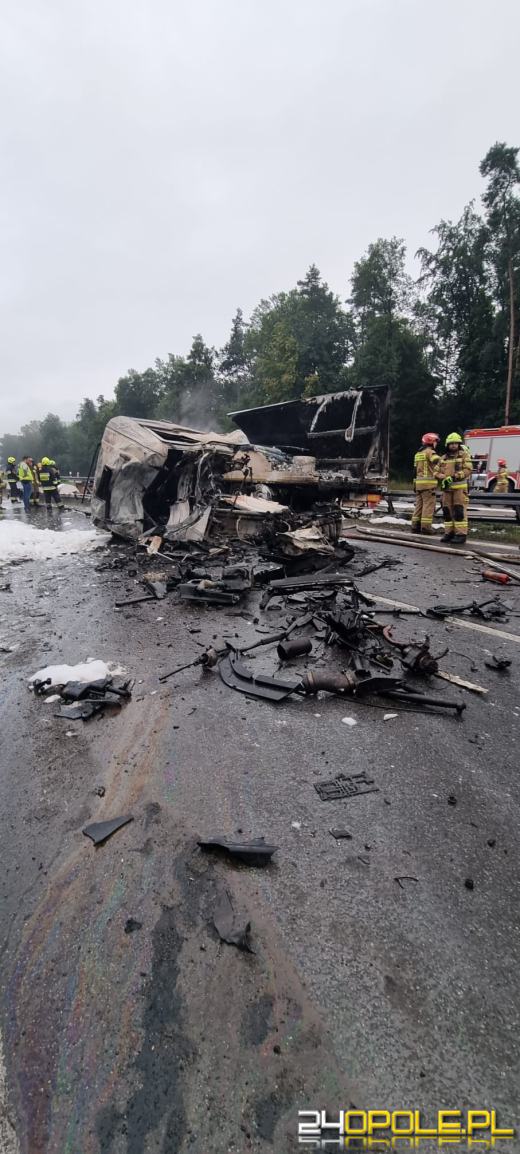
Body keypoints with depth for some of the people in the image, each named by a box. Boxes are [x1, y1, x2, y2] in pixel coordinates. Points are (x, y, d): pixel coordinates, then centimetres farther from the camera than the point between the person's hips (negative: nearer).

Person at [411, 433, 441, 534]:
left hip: (418, 483, 8)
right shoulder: (430, 451, -7)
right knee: (428, 505, -5)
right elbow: (438, 461, -26)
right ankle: (425, 527, -7)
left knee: (419, 504, 11)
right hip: (428, 483, -8)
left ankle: (415, 526, 12)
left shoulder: (418, 453, 19)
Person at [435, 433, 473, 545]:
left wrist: (454, 477, -18)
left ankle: (461, 534, -8)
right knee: (447, 511, 6)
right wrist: (444, 478, -9)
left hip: (459, 487, -5)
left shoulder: (464, 455, 1)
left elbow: (468, 470, -10)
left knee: (459, 511, -9)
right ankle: (449, 532, 14)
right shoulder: (443, 458, 14)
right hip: (446, 488, 5)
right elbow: (437, 472, 12)